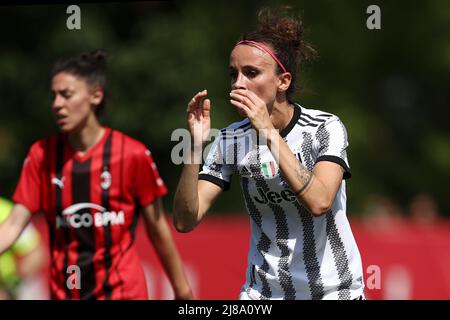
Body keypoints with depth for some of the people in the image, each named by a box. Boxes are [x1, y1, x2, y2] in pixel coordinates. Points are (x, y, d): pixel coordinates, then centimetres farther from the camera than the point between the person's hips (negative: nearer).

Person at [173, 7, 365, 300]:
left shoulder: (326, 128, -12)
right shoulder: (231, 140, -4)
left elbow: (319, 202, -29)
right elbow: (185, 221, -10)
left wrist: (268, 132, -30)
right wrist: (196, 145, -22)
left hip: (334, 289, -3)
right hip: (263, 292, 3)